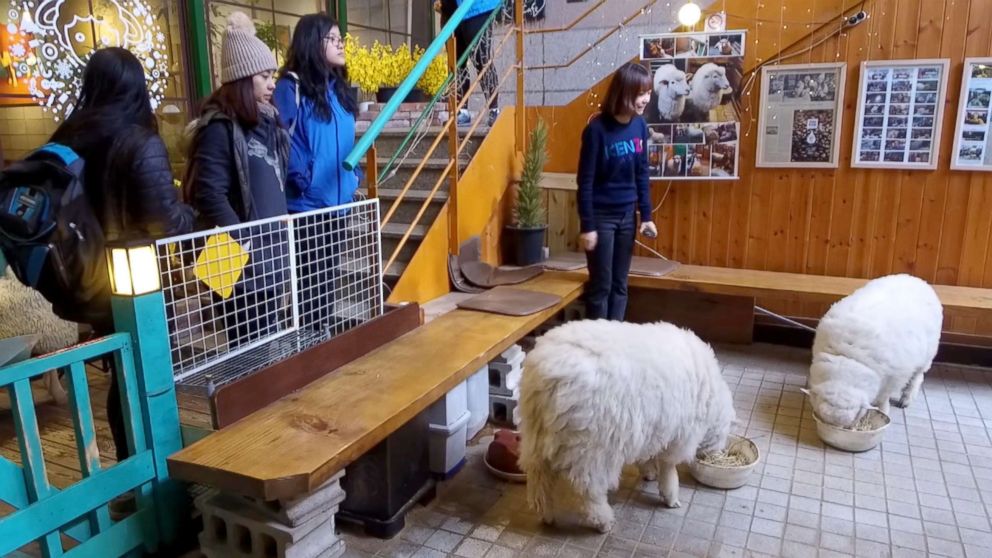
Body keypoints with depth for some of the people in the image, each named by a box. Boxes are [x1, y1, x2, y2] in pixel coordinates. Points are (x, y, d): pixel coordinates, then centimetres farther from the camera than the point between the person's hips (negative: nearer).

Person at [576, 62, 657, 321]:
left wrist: (646, 215, 7)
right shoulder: (597, 129, -17)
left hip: (627, 214, 5)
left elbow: (642, 174, 8)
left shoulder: (640, 125, 0)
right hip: (601, 216, -5)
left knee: (620, 284, 12)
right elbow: (585, 181, -14)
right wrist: (587, 226, -15)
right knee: (601, 285, 3)